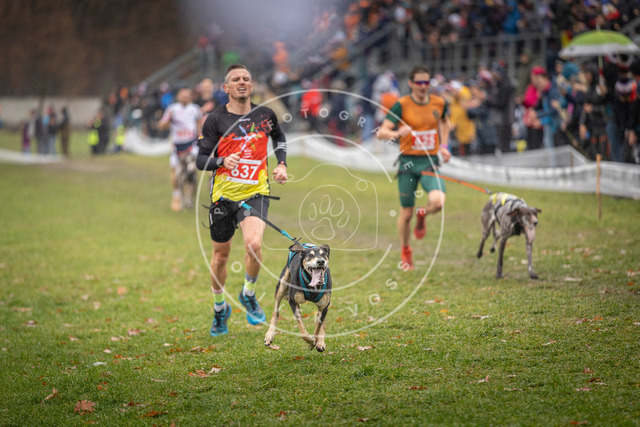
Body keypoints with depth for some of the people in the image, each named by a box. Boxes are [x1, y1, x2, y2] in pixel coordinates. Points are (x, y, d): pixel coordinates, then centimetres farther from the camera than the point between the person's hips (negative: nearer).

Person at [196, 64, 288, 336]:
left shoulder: (265, 115, 3)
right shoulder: (215, 119, -5)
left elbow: (279, 138, 26)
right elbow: (200, 160, -4)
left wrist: (281, 164, 11)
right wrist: (223, 162, -23)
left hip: (255, 193, 0)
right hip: (223, 194, 0)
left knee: (254, 244, -24)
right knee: (221, 254, 11)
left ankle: (248, 294, 3)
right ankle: (220, 308, 34)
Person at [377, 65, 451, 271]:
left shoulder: (439, 103, 2)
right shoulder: (401, 105, -8)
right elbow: (382, 132, -12)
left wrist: (443, 146, 14)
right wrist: (396, 134, -33)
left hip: (430, 161, 2)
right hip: (408, 162, -2)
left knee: (438, 201, -24)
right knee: (406, 212, 5)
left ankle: (422, 215, 13)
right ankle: (405, 252, 30)